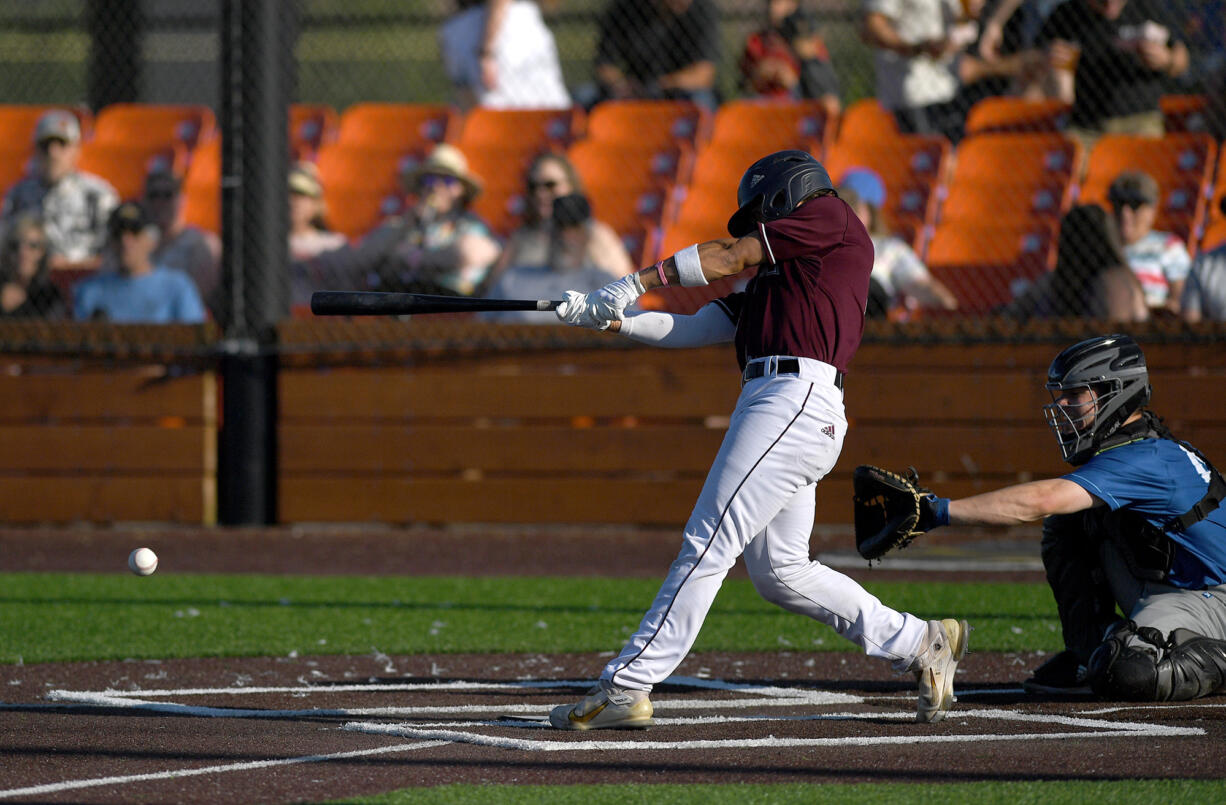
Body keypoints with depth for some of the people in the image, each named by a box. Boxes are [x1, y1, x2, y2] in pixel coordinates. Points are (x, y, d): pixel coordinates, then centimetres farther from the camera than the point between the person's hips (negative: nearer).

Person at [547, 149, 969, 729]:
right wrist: (609, 319, 13)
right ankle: (919, 643, 17)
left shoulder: (830, 216, 6)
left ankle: (625, 687, -15)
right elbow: (694, 329, 22)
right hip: (777, 405, 10)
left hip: (797, 396, -10)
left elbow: (731, 256, 2)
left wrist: (640, 281, 3)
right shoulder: (772, 279, 29)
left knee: (707, 545, -12)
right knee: (778, 572, 11)